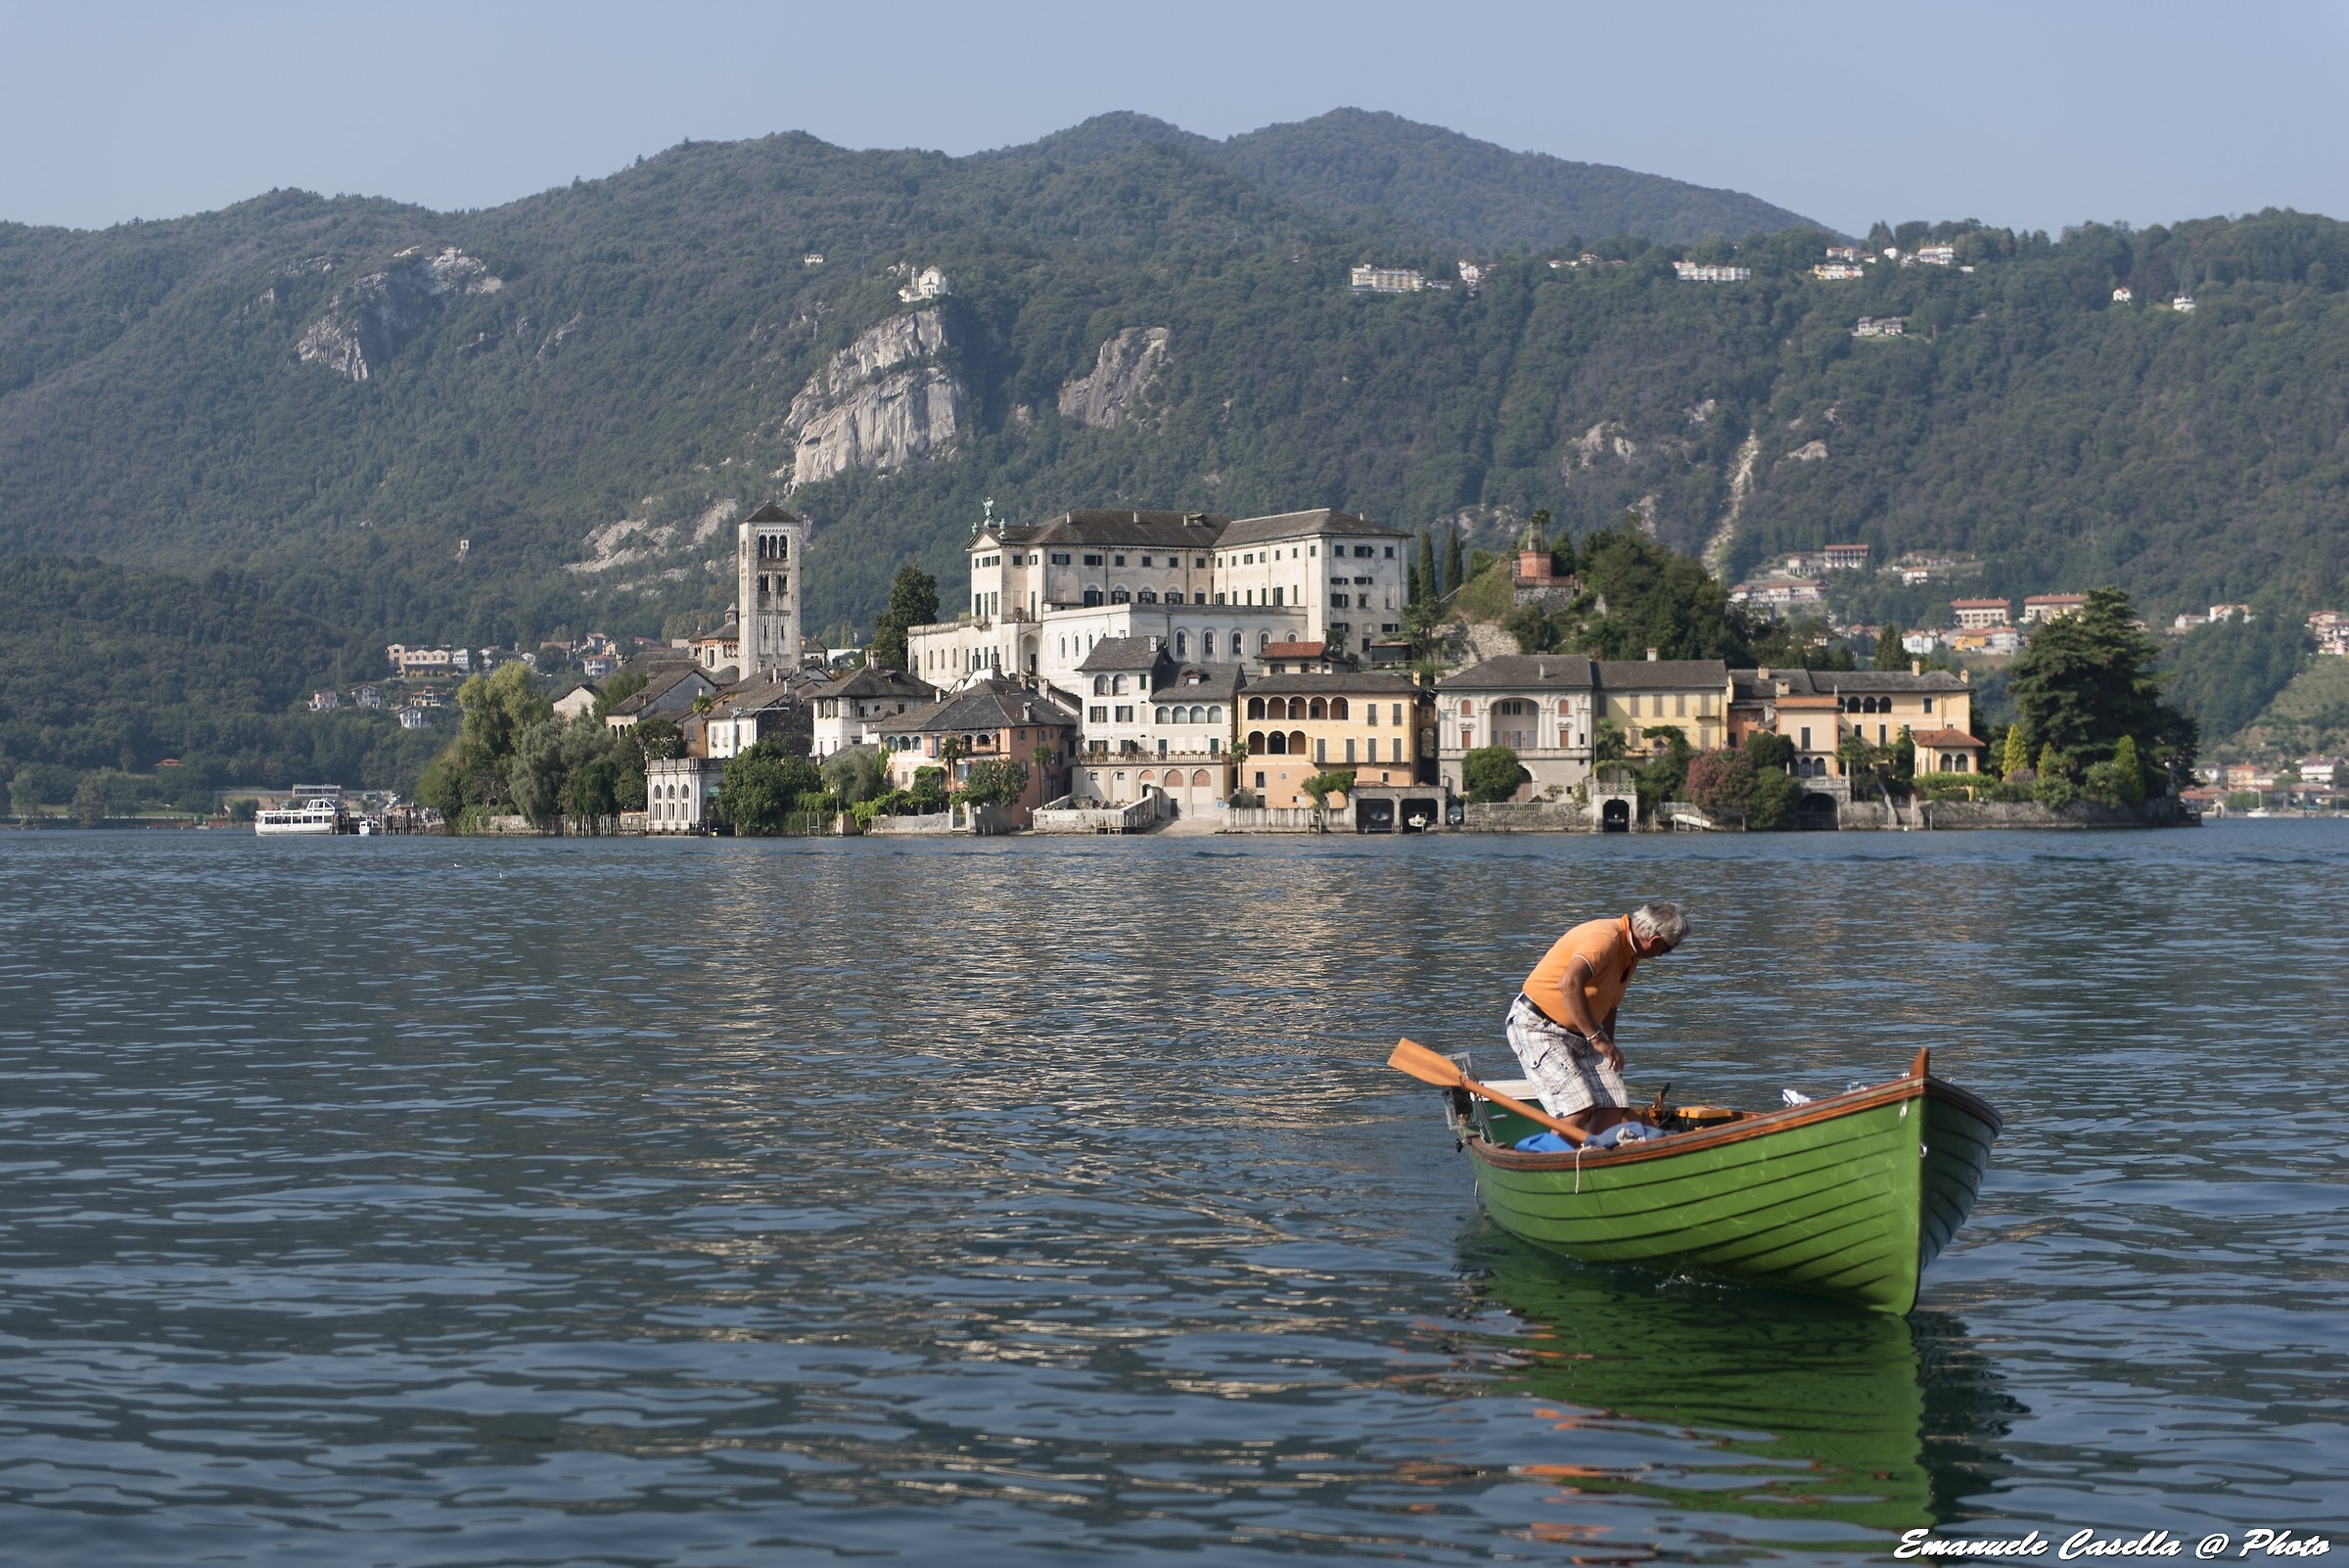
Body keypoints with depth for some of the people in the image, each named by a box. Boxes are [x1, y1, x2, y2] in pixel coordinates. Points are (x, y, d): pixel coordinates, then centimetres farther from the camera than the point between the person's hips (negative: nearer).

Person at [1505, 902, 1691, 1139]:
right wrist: (1597, 1038, -32)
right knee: (1578, 1109, -21)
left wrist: (1609, 1054, 27)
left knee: (1615, 1106, -5)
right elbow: (1569, 983, -38)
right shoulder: (1606, 938, -22)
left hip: (1580, 1034, 9)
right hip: (1537, 1027, -9)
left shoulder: (1631, 954, 10)